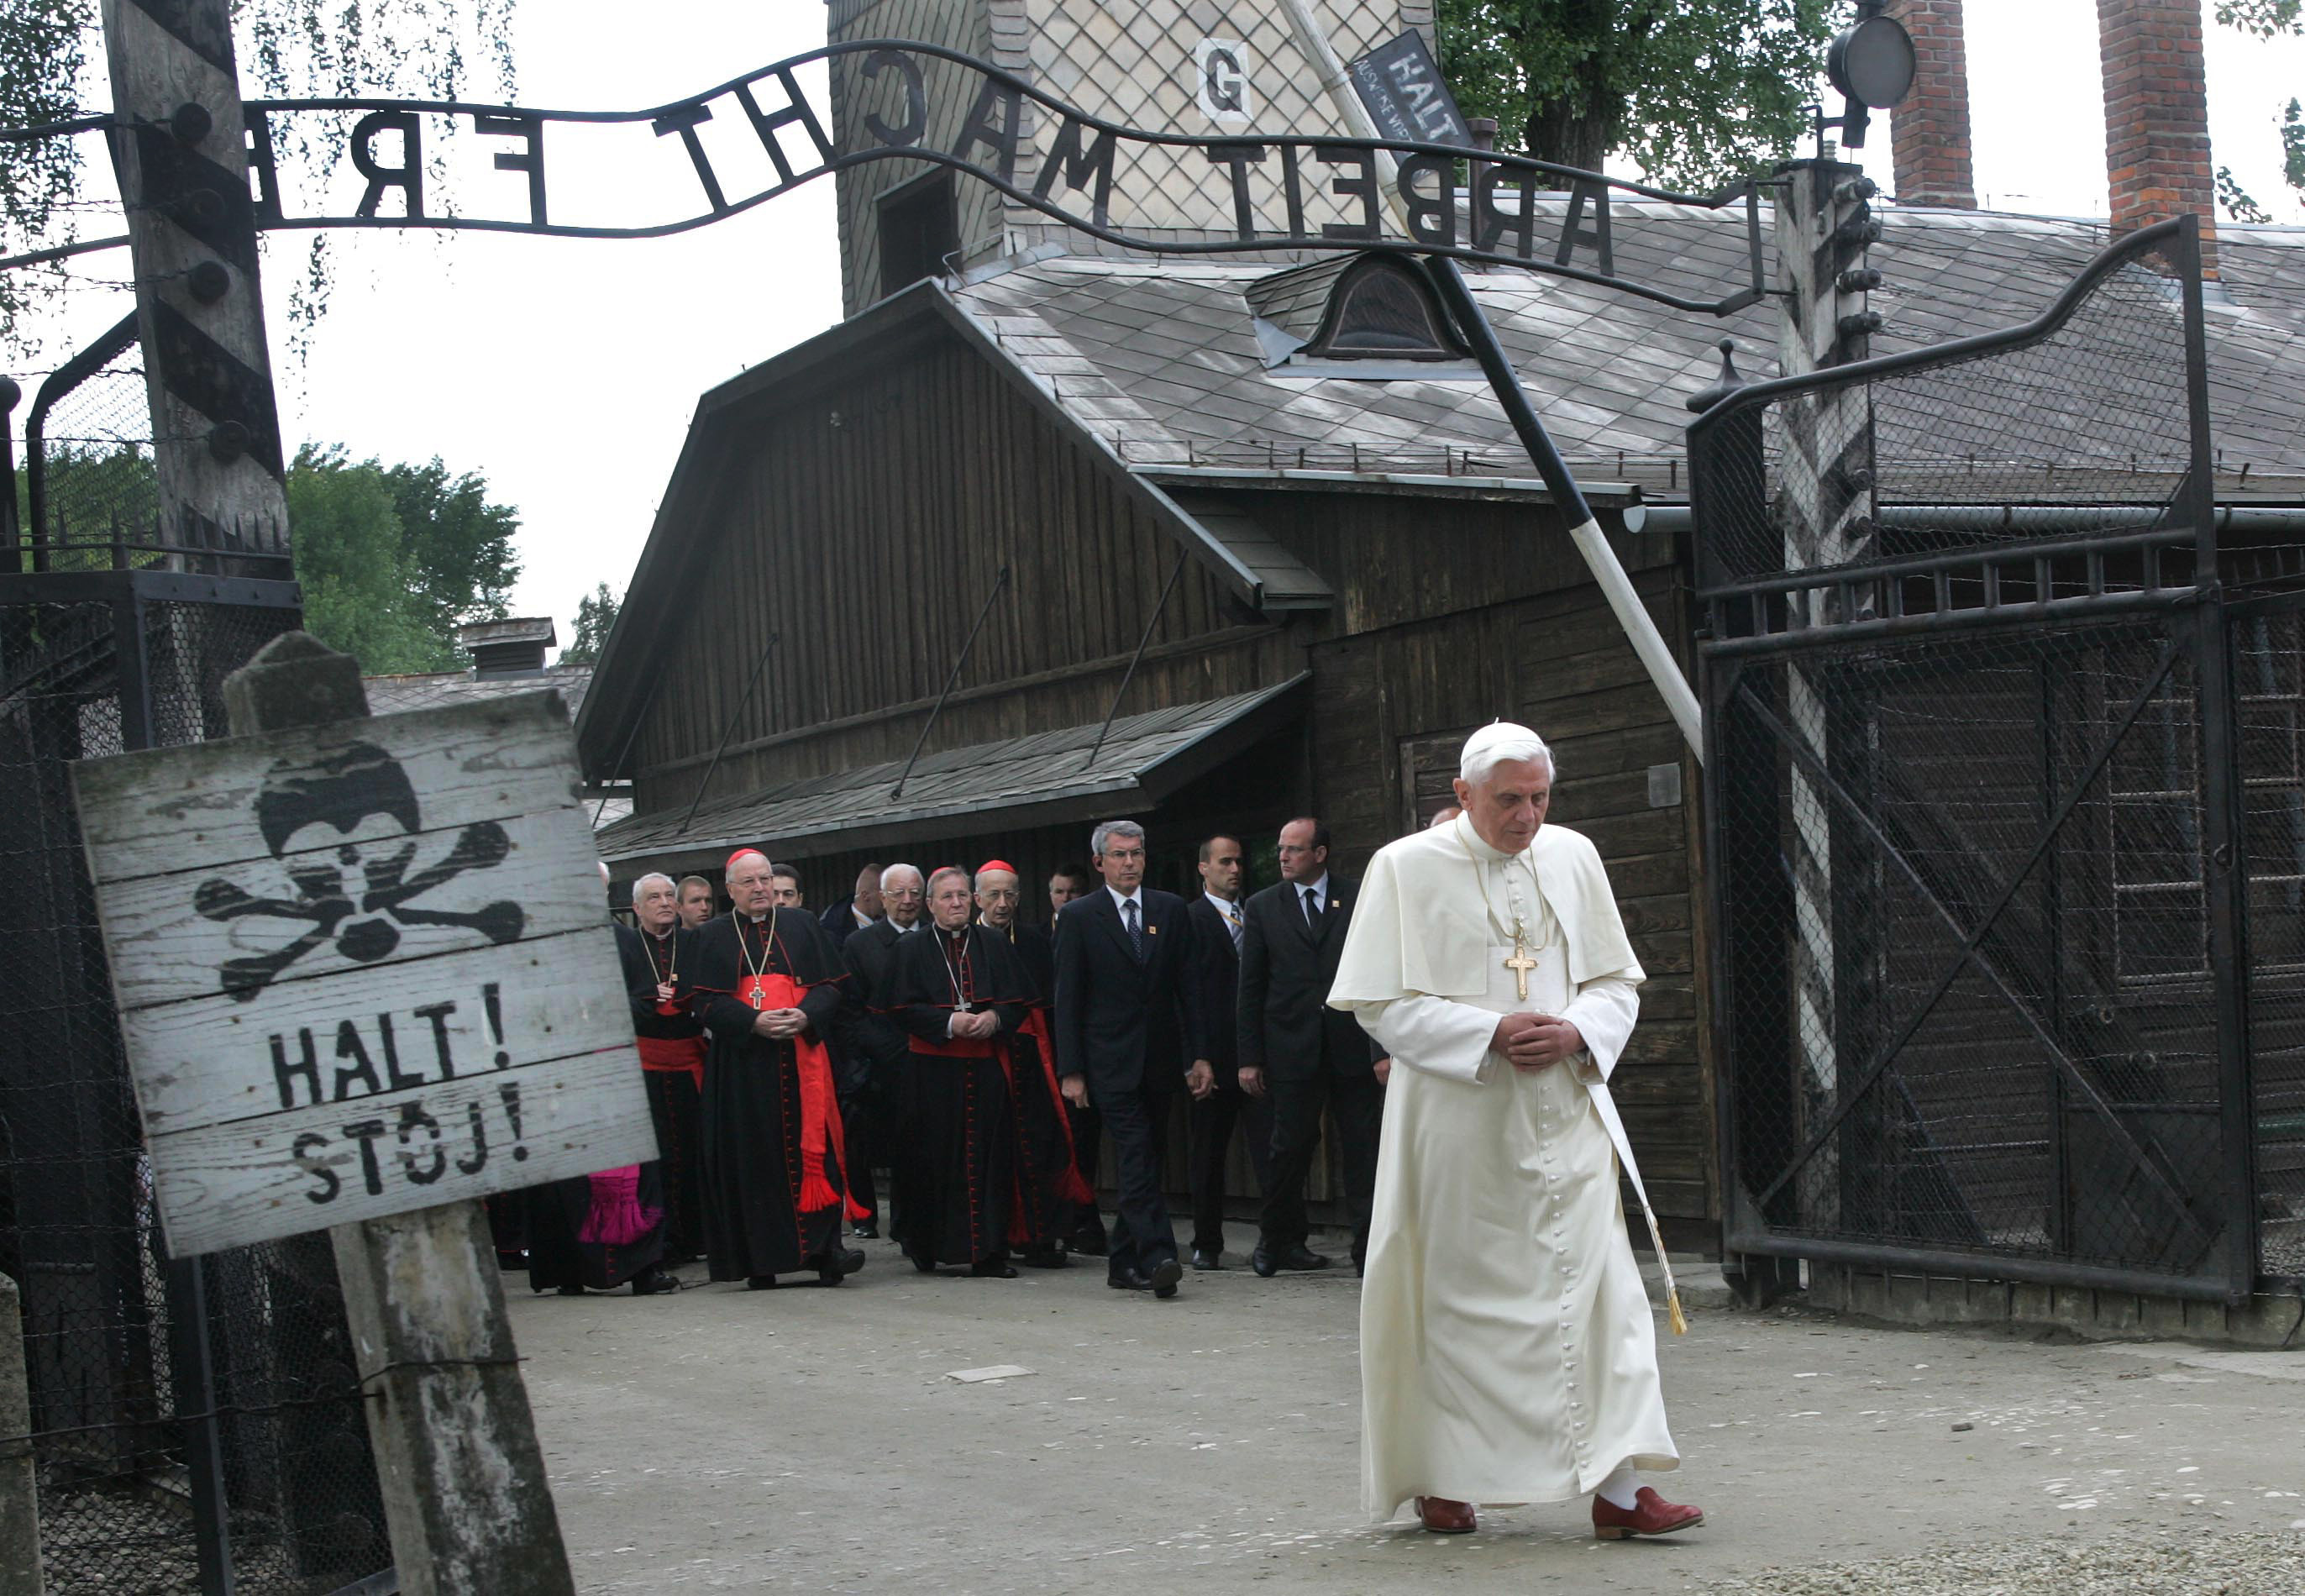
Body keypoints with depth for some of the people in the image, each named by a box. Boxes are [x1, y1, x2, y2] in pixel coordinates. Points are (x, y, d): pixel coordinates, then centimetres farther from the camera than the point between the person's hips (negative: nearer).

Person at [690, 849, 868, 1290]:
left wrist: (805, 1015, -13)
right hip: (743, 1063, 0)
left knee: (812, 1146, -8)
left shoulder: (803, 927, 13)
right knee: (753, 1156, -2)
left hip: (802, 1055, 0)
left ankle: (825, 1246, -7)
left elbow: (831, 985, 7)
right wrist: (754, 1022, -15)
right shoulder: (714, 937, 10)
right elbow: (708, 1003, 1)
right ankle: (760, 1261, 1)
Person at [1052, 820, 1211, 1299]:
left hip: (1161, 1061, 4)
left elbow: (1188, 986, 9)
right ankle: (1158, 1258, -18)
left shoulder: (1171, 910, 9)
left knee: (1144, 1164, 8)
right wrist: (1071, 1070, -7)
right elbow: (1067, 1000, -1)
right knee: (1137, 1161, -13)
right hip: (1111, 1060, -4)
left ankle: (1124, 1262, 17)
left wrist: (1198, 1056, 3)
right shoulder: (1078, 917, 0)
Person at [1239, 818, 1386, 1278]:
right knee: (1292, 1146, 5)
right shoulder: (1263, 907, 7)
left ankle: (1369, 1246, 5)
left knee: (1363, 1149, 0)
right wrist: (1250, 1057, 2)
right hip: (1292, 1047, 0)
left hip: (1353, 1046, 0)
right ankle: (1280, 1240, 21)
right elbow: (1251, 988, 7)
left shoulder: (1359, 899, 4)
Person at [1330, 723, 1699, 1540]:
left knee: (1596, 1285, -5)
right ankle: (1439, 1479, 20)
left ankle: (1617, 1487, -4)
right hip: (1457, 1120, -3)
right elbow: (1380, 1003, -7)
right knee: (1455, 1297, 5)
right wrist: (1490, 1035, -16)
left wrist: (1576, 1033, -9)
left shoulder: (1573, 858, 7)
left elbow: (1618, 982, 12)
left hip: (1564, 1113, 3)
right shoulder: (1406, 868, -4)